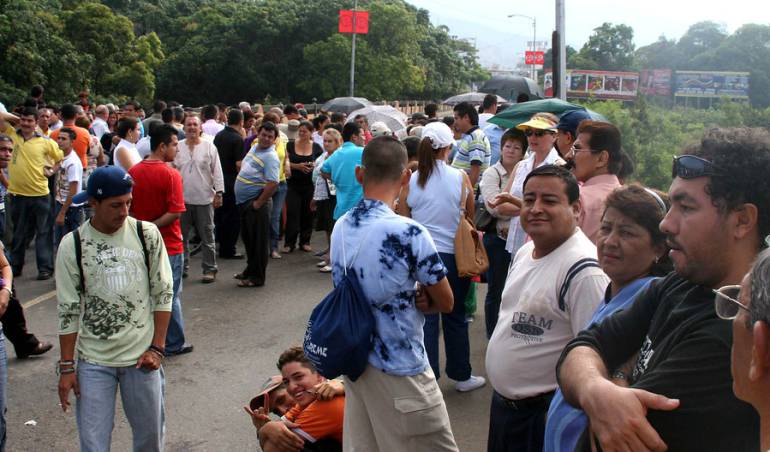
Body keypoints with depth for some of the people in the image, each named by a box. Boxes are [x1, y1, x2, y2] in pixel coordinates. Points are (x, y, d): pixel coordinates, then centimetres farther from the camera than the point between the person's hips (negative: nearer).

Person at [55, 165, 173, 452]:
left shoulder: (147, 234, -3)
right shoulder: (72, 245, -4)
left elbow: (163, 294, 1)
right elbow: (69, 310, -1)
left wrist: (156, 348, -4)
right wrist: (67, 367, -1)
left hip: (141, 355, 1)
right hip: (93, 362, 0)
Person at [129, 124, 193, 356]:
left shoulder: (134, 171, 0)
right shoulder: (171, 175, -18)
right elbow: (175, 212, -24)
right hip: (168, 244, -5)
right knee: (170, 296, 6)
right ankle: (174, 344, 16)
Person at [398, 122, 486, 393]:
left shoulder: (410, 182, -6)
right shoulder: (461, 178, -8)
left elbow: (403, 221, 0)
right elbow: (471, 216, 3)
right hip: (453, 255, 0)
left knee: (425, 319, 8)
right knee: (455, 317, 15)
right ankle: (461, 375, 27)